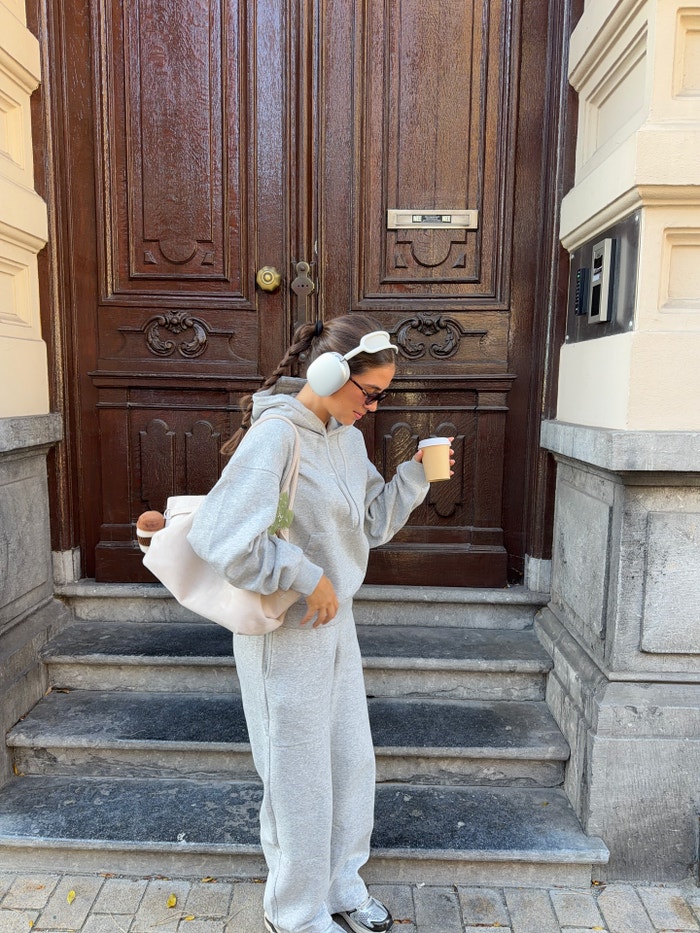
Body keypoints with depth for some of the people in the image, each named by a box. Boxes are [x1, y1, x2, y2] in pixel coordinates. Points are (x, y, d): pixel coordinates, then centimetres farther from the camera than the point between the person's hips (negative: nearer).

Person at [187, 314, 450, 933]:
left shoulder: (347, 438, 3)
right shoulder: (276, 435, -23)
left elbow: (374, 523, 8)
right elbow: (219, 538, -31)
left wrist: (416, 475, -5)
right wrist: (306, 577, -24)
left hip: (337, 624, 8)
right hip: (286, 635, -8)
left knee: (352, 762, 21)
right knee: (300, 778, 12)